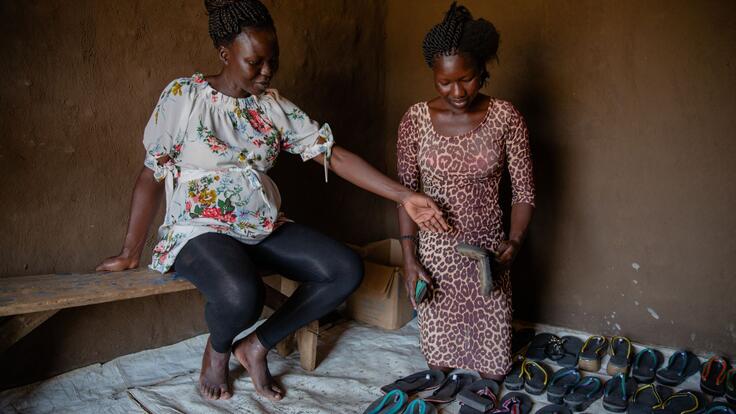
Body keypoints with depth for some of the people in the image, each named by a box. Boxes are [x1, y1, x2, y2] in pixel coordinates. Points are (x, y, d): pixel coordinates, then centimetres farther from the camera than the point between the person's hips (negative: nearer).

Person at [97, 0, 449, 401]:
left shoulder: (276, 106, 4)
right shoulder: (183, 96, -6)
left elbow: (334, 155, -3)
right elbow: (152, 175, -3)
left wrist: (403, 195, -12)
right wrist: (131, 252, -2)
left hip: (265, 228, 5)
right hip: (200, 230, -5)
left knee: (347, 270, -13)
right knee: (242, 295, -36)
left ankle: (256, 347, 5)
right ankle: (218, 348, 4)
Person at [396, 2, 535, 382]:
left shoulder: (505, 118, -9)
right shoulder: (417, 118, -8)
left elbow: (523, 191, -4)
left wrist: (513, 243, -19)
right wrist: (409, 259, -8)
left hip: (487, 250, 0)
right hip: (435, 252, 0)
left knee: (490, 364, 11)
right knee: (438, 350, 14)